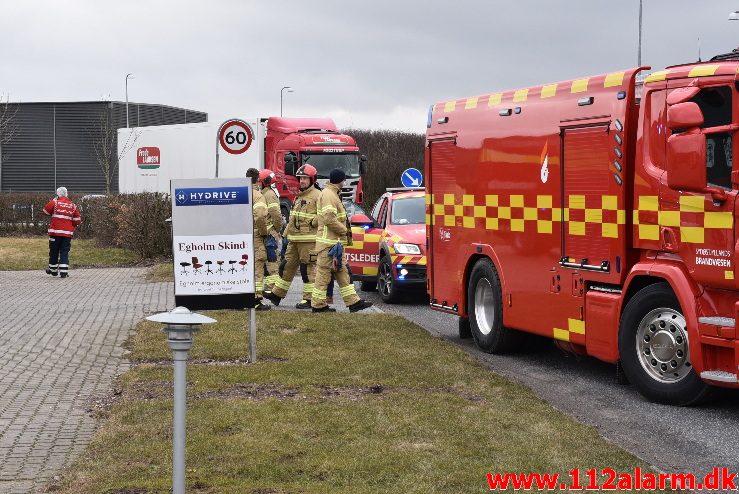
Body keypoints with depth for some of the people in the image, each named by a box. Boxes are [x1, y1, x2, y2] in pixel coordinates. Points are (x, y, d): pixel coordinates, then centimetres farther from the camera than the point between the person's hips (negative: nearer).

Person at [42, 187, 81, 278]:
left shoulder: (54, 202, -4)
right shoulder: (73, 205, 6)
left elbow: (46, 211, 9)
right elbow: (77, 220, 7)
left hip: (55, 232, -2)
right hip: (67, 233, 2)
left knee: (54, 251, 11)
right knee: (64, 252, 3)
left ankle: (53, 270, 23)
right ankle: (63, 272, -7)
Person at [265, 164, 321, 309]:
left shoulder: (317, 196, -8)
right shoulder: (298, 197, 20)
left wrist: (311, 223, -16)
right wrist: (286, 234, 22)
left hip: (309, 239, -8)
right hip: (294, 239, 8)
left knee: (308, 268, -4)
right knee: (287, 265, 12)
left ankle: (309, 299, 1)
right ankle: (277, 294, 18)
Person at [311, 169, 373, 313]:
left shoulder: (332, 194, 19)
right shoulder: (328, 195, -14)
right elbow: (329, 218, -24)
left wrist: (344, 231, 12)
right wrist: (345, 231, -14)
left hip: (336, 242, 11)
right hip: (329, 243, -11)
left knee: (342, 273, 10)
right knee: (323, 273, -5)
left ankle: (353, 302, 12)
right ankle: (318, 305, 0)